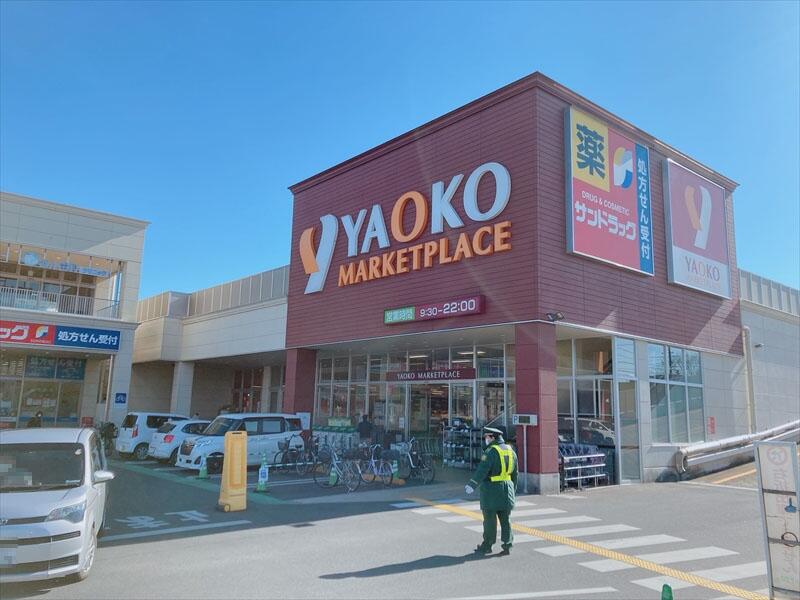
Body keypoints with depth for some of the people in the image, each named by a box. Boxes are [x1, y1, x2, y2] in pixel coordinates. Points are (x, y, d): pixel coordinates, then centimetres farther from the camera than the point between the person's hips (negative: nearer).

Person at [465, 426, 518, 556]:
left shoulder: (491, 451, -14)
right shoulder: (511, 451, 11)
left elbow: (482, 471, -23)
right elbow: (514, 474, 17)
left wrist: (472, 485, -24)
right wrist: (513, 490, 25)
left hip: (492, 490, -7)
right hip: (507, 490, 7)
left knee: (490, 520, 3)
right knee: (505, 520, 11)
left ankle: (487, 545, 13)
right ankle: (507, 546, 12)